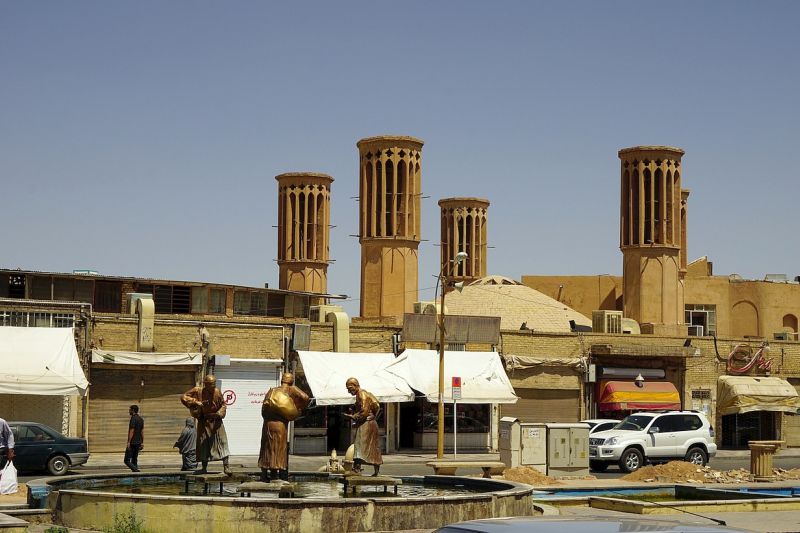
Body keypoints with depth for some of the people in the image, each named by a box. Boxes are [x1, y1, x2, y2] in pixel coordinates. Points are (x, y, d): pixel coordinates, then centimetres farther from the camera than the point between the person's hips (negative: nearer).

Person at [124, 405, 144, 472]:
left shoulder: (133, 419, -13)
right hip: (138, 443, 8)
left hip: (132, 442, -8)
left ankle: (136, 469, -23)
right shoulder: (141, 419, 12)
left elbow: (131, 431, -18)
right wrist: (142, 442, 14)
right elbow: (142, 431, 13)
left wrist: (129, 442, -18)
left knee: (127, 460, -8)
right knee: (135, 460, 13)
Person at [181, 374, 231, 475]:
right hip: (204, 422, 0)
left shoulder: (217, 392, -5)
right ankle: (204, 467, 16)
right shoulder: (198, 391, -9)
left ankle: (226, 466, -7)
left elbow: (223, 405, 7)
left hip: (216, 421, 0)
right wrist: (195, 402, -21)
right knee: (203, 444, 5)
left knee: (222, 442, -8)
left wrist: (219, 414, -13)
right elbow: (184, 397, -8)